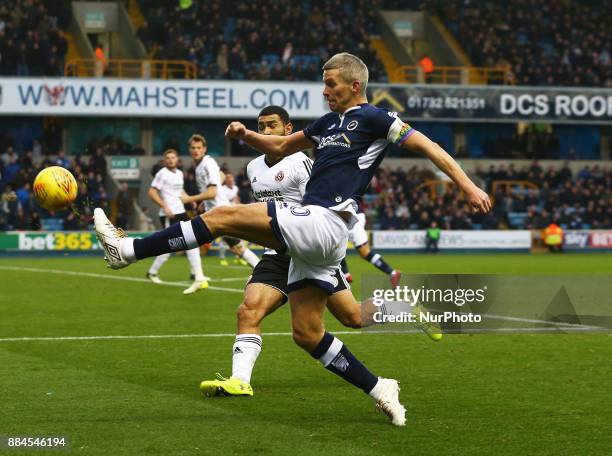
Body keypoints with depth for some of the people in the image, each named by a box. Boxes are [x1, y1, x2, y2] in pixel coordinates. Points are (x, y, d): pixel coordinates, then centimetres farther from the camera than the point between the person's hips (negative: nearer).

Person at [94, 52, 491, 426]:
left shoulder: (373, 118, 0)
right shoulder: (330, 122, 24)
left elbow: (427, 146, -4)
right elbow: (281, 146, 34)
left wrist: (468, 186, -12)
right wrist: (246, 134, 15)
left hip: (322, 222, -10)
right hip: (315, 237, 10)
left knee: (222, 217, -14)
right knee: (307, 334, 7)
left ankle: (128, 250, -14)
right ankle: (379, 390, 10)